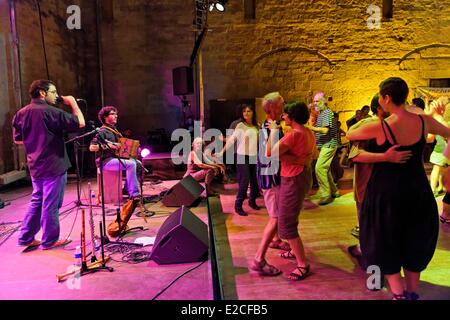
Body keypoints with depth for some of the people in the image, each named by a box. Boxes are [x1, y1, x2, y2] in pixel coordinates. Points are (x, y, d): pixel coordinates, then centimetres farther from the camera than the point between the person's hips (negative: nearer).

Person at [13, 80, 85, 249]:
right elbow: (80, 123, -15)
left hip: (35, 166, 8)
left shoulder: (21, 113, 7)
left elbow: (18, 139, 15)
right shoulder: (51, 112, -17)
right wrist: (73, 102, -4)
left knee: (37, 201, 20)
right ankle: (49, 240, 13)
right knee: (51, 204, 2)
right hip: (54, 166, -8)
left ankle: (25, 237, 25)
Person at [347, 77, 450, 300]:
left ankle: (399, 293, 12)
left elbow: (349, 135, 0)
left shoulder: (379, 128, -18)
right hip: (417, 191, 5)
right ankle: (412, 292, 33)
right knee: (413, 242, 21)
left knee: (385, 243, 14)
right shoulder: (424, 121, -6)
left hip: (386, 192, -4)